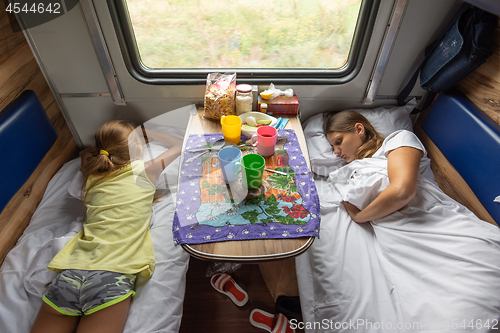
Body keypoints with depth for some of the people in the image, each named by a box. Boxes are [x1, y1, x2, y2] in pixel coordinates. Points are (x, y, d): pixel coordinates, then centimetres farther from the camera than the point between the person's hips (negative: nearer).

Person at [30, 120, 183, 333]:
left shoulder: (91, 175, 16)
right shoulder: (145, 171, 6)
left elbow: (85, 152, 44)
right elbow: (178, 145, 25)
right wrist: (146, 133, 35)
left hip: (69, 273, 5)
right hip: (113, 275, -4)